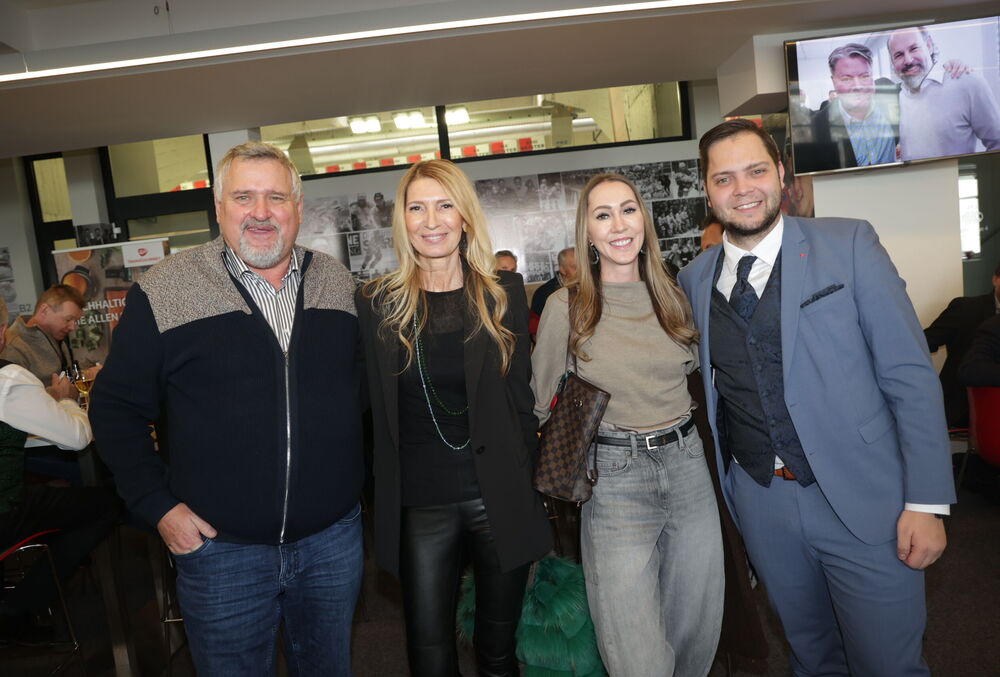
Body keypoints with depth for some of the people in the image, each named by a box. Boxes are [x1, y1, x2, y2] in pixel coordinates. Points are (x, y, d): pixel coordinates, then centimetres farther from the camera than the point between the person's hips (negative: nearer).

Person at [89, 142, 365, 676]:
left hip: (334, 538, 3)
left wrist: (353, 478, 7)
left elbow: (368, 384, 12)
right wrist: (158, 506, -6)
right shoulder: (162, 293, -8)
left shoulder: (339, 284, 1)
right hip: (221, 547, -2)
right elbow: (115, 409, -1)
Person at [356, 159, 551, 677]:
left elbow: (520, 395, 2)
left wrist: (523, 485, 0)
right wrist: (386, 489, -2)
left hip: (500, 499, 0)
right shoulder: (377, 302, 0)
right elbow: (373, 407, 4)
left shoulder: (503, 291, 0)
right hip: (420, 505, 0)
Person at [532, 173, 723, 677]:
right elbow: (540, 400, 2)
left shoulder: (672, 296, 4)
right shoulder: (566, 305, -7)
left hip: (687, 465, 4)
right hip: (614, 478, -4)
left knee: (699, 628, 18)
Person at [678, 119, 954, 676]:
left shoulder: (850, 244, -6)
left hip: (862, 499, -3)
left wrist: (927, 502, -11)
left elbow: (910, 375, -8)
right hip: (761, 503, 3)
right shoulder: (695, 280, 3)